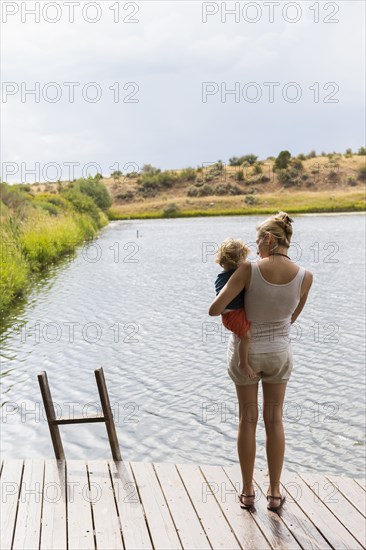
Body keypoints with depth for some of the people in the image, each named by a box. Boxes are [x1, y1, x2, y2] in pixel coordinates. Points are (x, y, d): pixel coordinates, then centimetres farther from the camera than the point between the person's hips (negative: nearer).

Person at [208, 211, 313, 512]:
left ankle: (248, 491, 20)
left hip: (244, 351, -1)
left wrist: (227, 307, -1)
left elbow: (214, 309, -24)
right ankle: (275, 492, 17)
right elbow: (292, 317, 0)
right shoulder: (305, 277, -16)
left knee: (248, 419, 13)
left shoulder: (248, 269, -24)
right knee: (274, 420, 14)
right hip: (278, 351, 1)